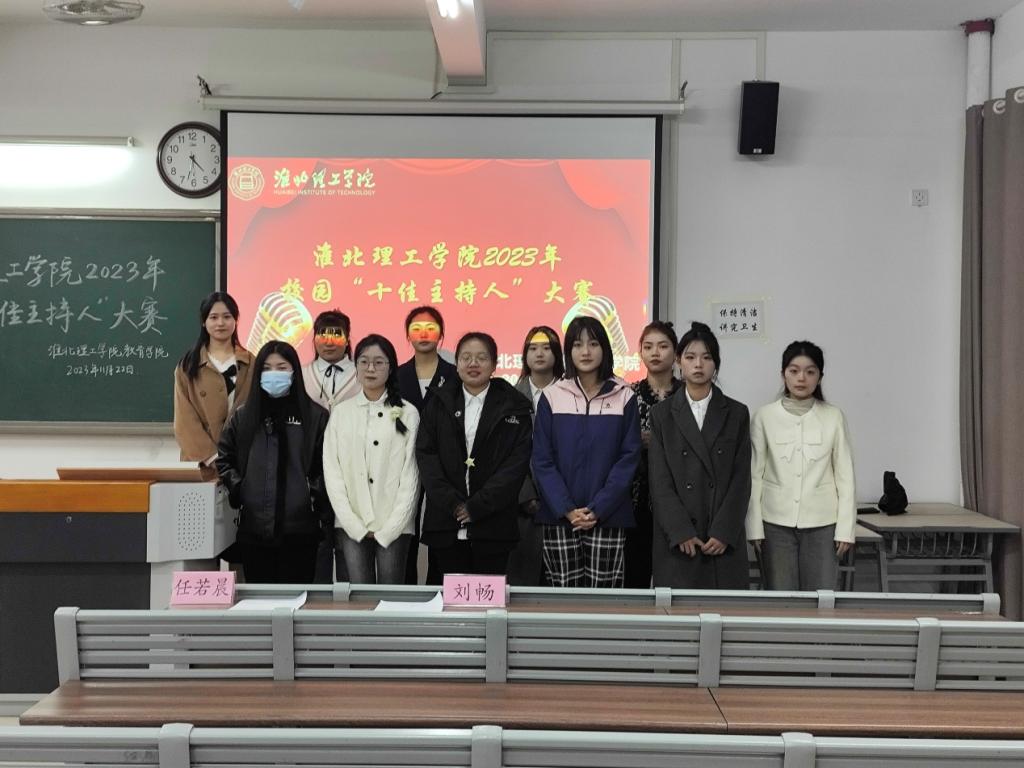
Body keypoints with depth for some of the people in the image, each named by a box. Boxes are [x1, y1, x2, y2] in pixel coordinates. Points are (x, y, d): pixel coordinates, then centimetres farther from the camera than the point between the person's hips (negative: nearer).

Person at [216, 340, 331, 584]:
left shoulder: (315, 416, 2)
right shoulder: (242, 416, 11)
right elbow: (224, 458, 16)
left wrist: (314, 494, -10)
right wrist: (238, 488, 2)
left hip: (299, 529, -3)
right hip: (253, 529, 3)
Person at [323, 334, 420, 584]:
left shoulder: (408, 413, 1)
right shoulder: (341, 412, 7)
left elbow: (410, 473, 0)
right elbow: (332, 472, 4)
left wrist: (389, 528, -6)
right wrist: (355, 525, -5)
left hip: (394, 527, -1)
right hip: (351, 527, 1)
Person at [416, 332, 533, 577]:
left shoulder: (514, 407, 4)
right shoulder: (439, 403, 11)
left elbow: (518, 462, -4)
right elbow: (425, 454, 3)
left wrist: (477, 506, -11)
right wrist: (452, 503, -10)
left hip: (492, 526, -2)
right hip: (446, 525, 2)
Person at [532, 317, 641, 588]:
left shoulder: (624, 397, 3)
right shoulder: (552, 396, 4)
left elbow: (629, 458, -1)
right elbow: (542, 461, 1)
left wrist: (598, 509, -10)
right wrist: (567, 510, -9)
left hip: (607, 517, 0)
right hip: (560, 517, 1)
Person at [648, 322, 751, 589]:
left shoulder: (736, 413, 8)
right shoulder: (661, 414, 6)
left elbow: (741, 478, 2)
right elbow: (659, 480, -1)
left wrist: (724, 532, -9)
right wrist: (681, 533, -11)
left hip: (725, 540, 1)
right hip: (676, 541, 0)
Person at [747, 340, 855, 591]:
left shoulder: (834, 417, 1)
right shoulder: (764, 416, 0)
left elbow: (845, 476, 3)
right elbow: (754, 475, 2)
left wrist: (845, 528, -1)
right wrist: (754, 527, -2)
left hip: (822, 524, 0)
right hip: (776, 523, 0)